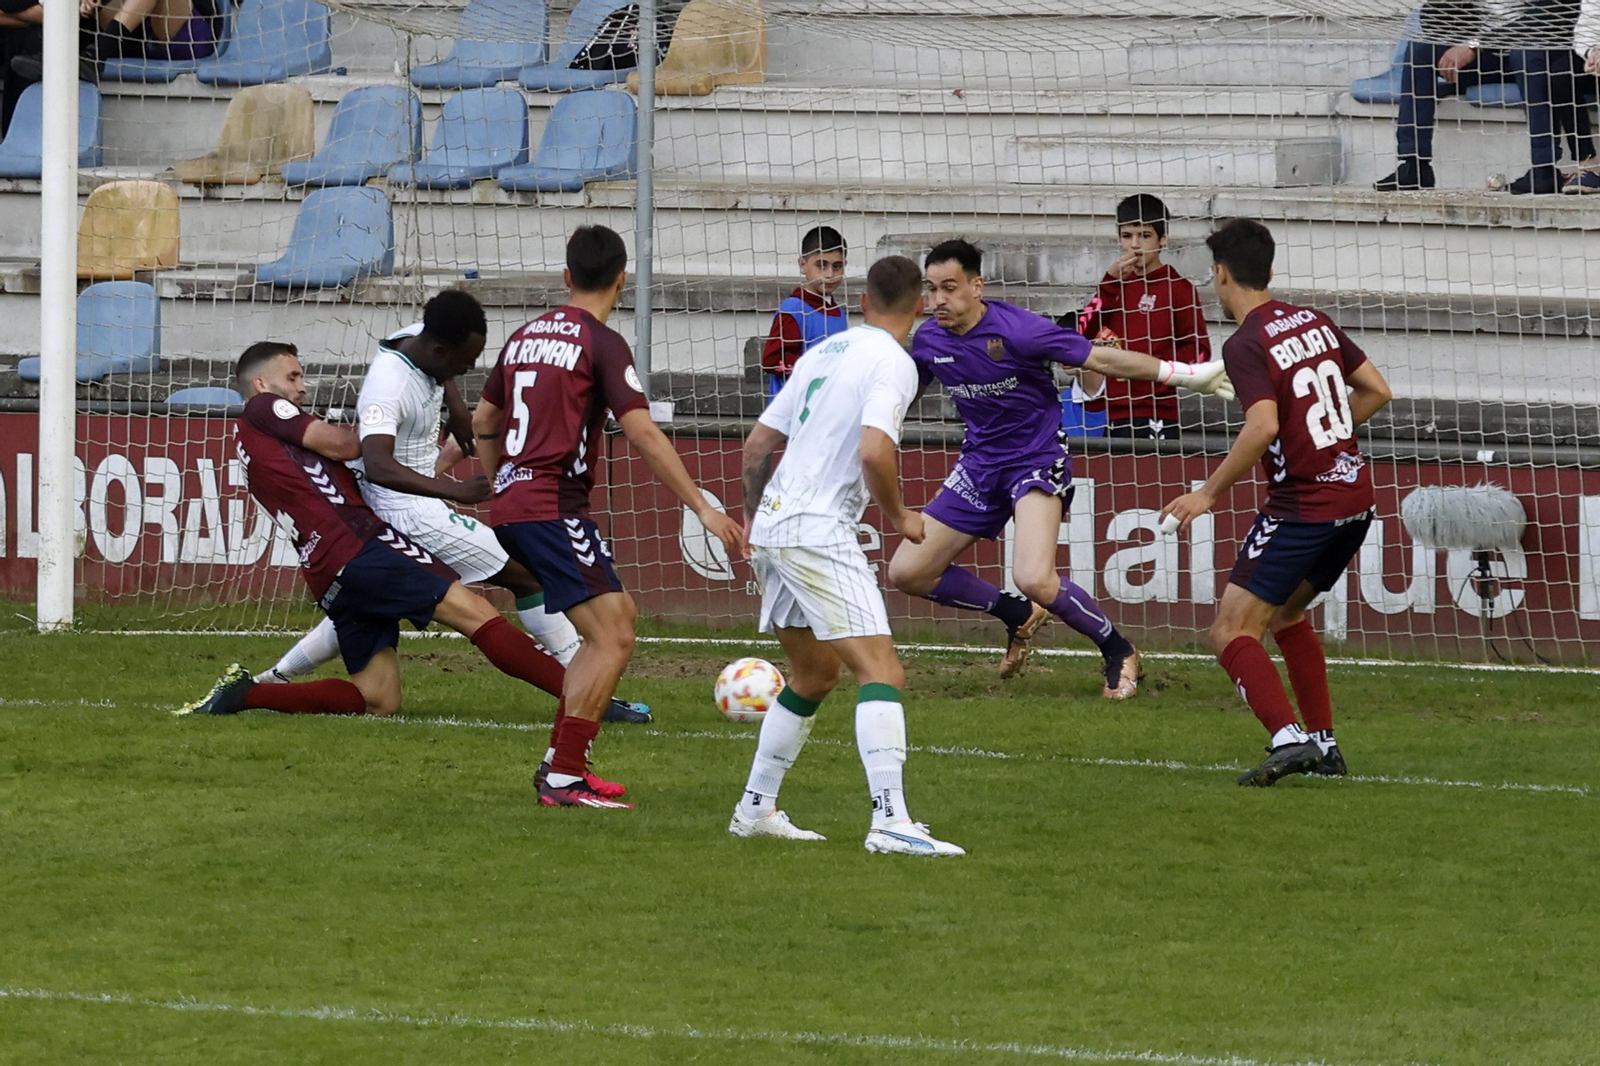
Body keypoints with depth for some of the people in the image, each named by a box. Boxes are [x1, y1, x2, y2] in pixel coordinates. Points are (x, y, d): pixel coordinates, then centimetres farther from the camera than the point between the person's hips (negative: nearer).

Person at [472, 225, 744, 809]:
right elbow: (643, 434, -17)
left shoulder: (526, 336, 16)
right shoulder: (603, 344, -8)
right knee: (613, 639, -9)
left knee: (616, 617, 18)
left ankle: (561, 765, 15)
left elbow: (484, 420, 27)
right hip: (555, 509, -9)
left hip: (509, 504, 9)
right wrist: (703, 507, -15)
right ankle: (564, 780, -16)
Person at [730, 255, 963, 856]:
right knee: (882, 672, -14)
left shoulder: (825, 353, 18)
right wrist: (900, 518, -6)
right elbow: (874, 452, -22)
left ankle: (755, 808, 27)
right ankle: (890, 821, -27)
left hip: (771, 528, 9)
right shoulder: (893, 363, -8)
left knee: (815, 674, 23)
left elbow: (758, 445, 22)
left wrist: (754, 521, 34)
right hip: (818, 532, -9)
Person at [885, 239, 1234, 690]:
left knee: (1034, 579, -28)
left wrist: (1184, 374, -20)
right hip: (981, 463, 7)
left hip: (1038, 461, -7)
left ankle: (1117, 650, -1)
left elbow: (1100, 359, -18)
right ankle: (1017, 615, 23)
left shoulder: (1017, 329, -21)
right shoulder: (928, 340, -3)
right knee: (907, 572, 2)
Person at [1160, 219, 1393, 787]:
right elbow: (1376, 390, 13)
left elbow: (1264, 426, -27)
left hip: (1301, 506, -8)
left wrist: (1209, 492, -18)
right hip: (1355, 494, 8)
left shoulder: (1246, 345, -14)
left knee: (1231, 632, -5)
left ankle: (1287, 737, -23)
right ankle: (1323, 742, 25)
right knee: (1286, 612, 27)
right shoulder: (1315, 323, 9)